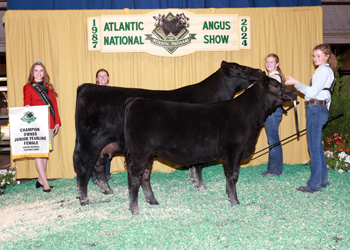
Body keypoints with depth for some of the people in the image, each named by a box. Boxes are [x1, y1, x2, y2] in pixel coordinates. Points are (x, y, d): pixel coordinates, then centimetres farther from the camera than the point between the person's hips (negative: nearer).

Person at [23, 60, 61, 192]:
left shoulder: (48, 87, 19)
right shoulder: (28, 87, 7)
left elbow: (54, 105, 16)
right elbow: (27, 106, 1)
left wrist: (57, 122, 9)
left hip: (49, 124, 5)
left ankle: (40, 180, 14)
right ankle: (45, 182, -11)